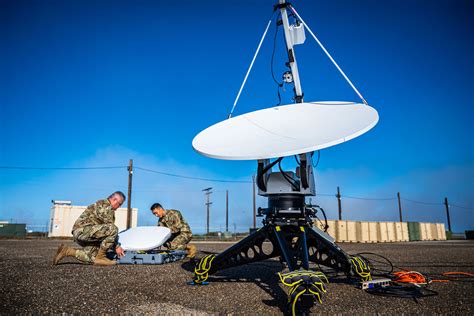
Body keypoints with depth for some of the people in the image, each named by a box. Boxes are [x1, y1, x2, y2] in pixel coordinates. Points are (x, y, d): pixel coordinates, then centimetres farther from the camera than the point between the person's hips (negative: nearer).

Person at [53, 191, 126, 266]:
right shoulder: (106, 205, -10)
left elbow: (103, 232, 26)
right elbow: (111, 228, -13)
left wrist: (116, 246, 23)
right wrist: (117, 246, -6)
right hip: (83, 230, -11)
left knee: (93, 259, 7)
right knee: (113, 229, -25)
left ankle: (67, 251, 14)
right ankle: (100, 257, -12)